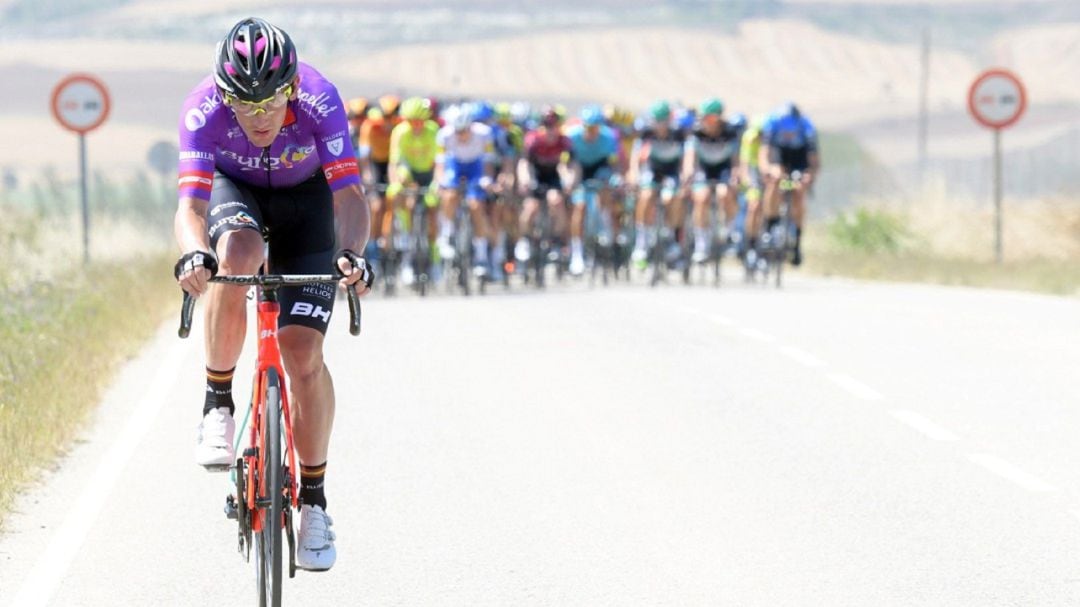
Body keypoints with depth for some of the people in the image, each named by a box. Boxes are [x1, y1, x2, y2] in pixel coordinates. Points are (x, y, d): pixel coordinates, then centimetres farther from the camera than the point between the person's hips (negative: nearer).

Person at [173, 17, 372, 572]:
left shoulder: (319, 101, -34)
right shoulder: (203, 110, -33)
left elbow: (349, 195, -39)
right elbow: (190, 204, -41)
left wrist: (351, 253, -59)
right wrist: (193, 255, -62)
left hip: (305, 198, 0)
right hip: (235, 192, 0)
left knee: (303, 352, -13)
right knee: (237, 255, -37)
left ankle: (313, 500, 2)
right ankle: (217, 403, -17)